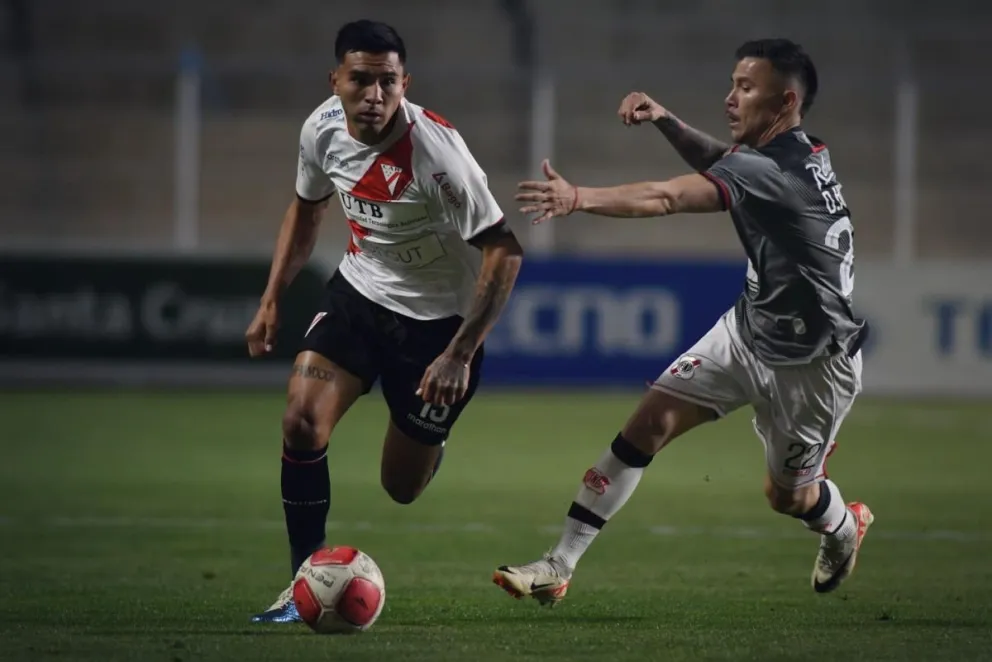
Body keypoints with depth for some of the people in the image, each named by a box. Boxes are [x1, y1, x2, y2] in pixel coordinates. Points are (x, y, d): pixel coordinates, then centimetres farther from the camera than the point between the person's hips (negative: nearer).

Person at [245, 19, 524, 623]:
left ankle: (427, 444, 45)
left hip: (438, 317, -4)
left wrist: (460, 355, -29)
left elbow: (504, 251, -27)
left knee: (402, 487, 7)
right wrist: (272, 300, 7)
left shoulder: (436, 149, -29)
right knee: (302, 420, -20)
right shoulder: (323, 129, -11)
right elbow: (307, 209, 12)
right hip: (360, 290, 4)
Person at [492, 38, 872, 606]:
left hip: (811, 363, -8)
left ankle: (845, 528, 51)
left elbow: (667, 198, -44)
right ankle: (559, 568, -6)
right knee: (650, 422, -6)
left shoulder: (774, 171, -31)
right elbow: (721, 163, 18)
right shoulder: (800, 151, -4)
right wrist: (667, 122, 0)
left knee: (788, 495, 13)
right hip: (750, 331, 8)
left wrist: (580, 198, -54)